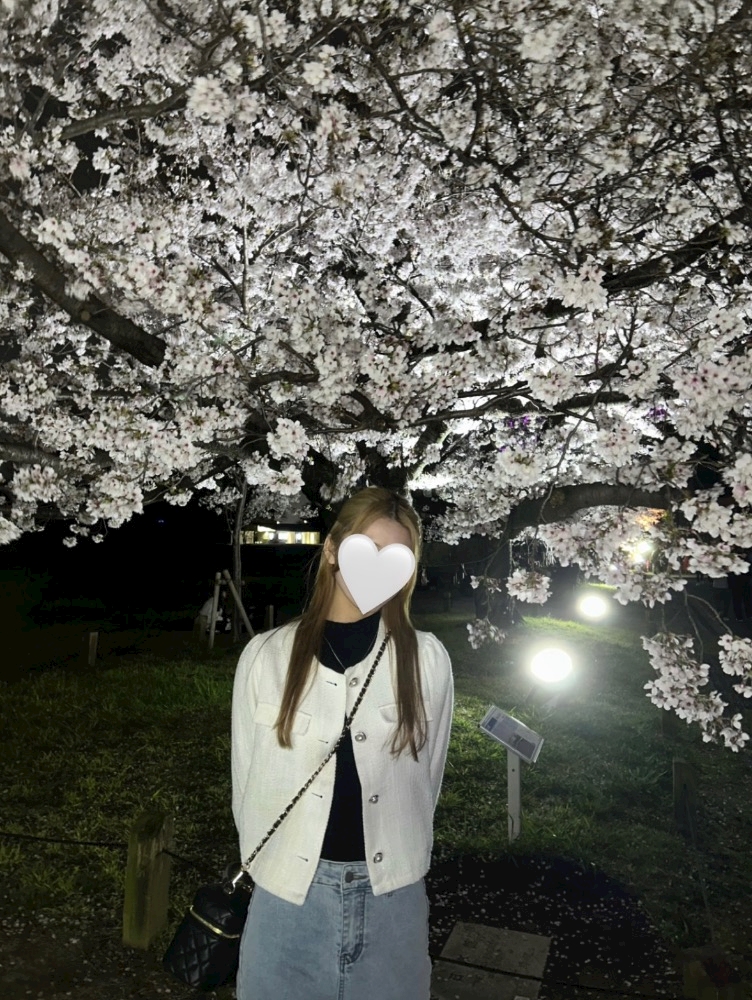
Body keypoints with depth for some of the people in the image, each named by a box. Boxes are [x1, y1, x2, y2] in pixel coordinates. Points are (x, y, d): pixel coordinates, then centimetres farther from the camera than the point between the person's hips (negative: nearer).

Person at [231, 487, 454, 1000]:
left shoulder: (428, 658, -8)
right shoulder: (265, 655, -8)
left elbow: (428, 775, 2)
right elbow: (247, 777, 2)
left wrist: (399, 859, 8)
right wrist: (263, 863, 9)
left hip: (393, 892, 0)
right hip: (288, 888, 0)